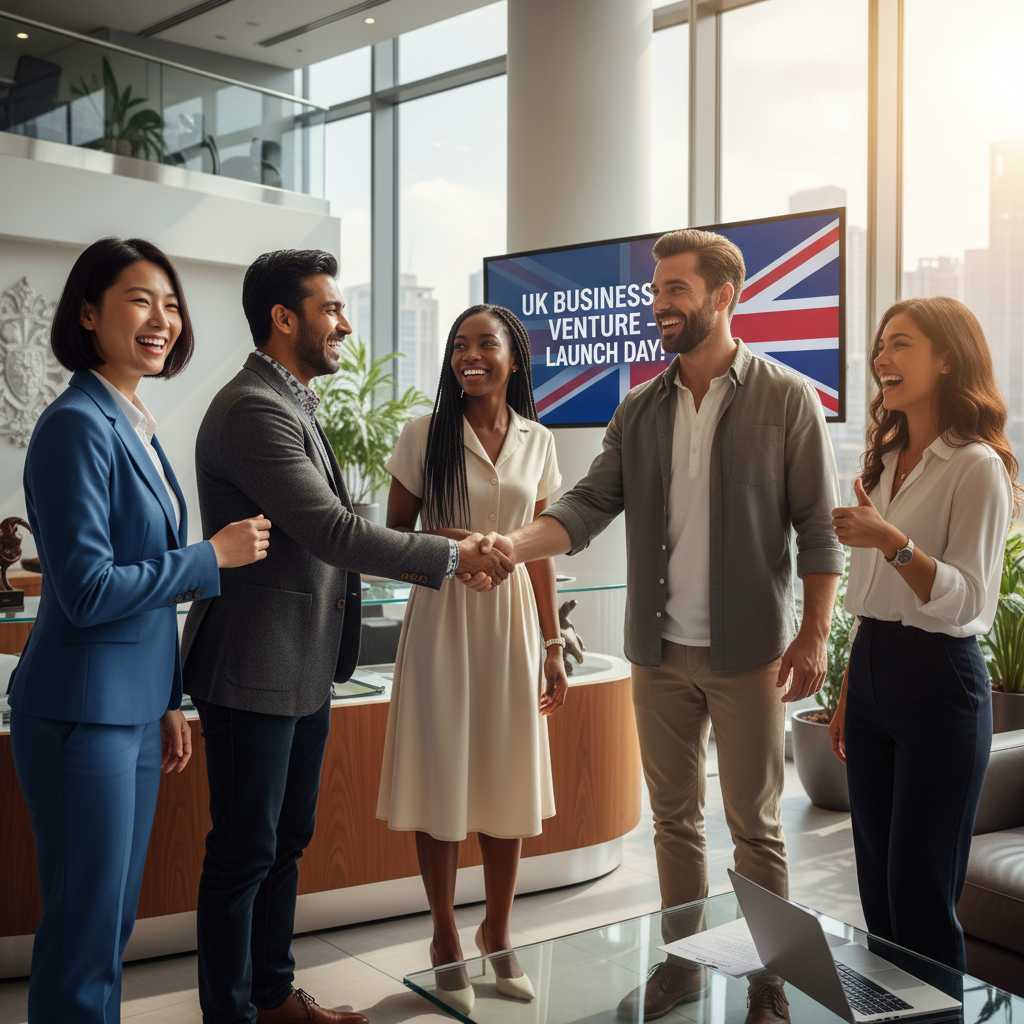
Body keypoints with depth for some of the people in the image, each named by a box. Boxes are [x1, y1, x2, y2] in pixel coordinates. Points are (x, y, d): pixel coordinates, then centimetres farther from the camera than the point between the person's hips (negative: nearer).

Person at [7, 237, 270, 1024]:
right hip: (83, 715, -9)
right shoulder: (77, 425, -15)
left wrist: (169, 702, 17)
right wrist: (212, 557, -13)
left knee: (116, 921, 18)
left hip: (135, 711, 9)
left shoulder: (137, 427, 12)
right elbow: (87, 590, -21)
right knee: (86, 930, 3)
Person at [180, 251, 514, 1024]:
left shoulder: (294, 406, 15)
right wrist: (451, 555, -18)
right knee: (245, 853, 2)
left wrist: (444, 567, 8)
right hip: (256, 670, -10)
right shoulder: (254, 410, -19)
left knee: (286, 842, 19)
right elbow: (331, 530, -25)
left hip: (304, 668, 10)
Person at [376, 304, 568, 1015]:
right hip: (442, 615, -2)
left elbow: (541, 551, 9)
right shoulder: (425, 435, -3)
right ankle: (446, 938, 19)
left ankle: (498, 934, 26)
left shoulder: (537, 442, 6)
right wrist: (443, 545, -18)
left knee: (509, 780, 8)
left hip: (513, 617, 3)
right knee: (443, 777, 2)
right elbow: (395, 535, 2)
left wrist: (554, 644, 8)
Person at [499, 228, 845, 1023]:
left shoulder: (787, 400, -5)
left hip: (747, 652, -4)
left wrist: (814, 634, -11)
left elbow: (819, 529, -6)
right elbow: (588, 506, -1)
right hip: (660, 651, 4)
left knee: (756, 826, 6)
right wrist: (511, 544, -17)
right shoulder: (639, 411, 7)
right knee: (674, 817, 14)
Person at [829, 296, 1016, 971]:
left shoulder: (977, 466, -10)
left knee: (920, 891, -2)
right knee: (877, 884, 14)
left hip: (939, 684, -7)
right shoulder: (887, 460, 13)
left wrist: (893, 542, -30)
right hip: (872, 676, 8)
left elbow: (966, 602, -17)